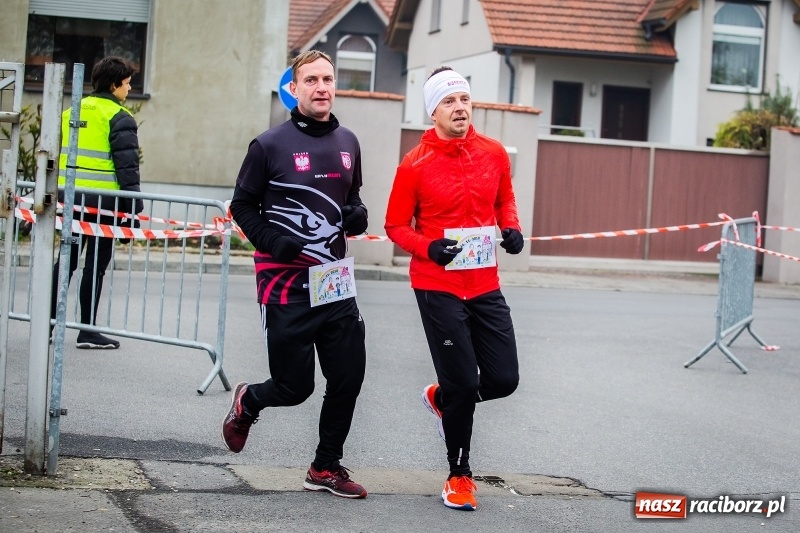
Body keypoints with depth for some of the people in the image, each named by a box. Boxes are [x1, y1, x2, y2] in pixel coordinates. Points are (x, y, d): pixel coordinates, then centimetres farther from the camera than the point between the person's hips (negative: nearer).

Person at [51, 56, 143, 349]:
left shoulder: (71, 112, 13)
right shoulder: (120, 118, -8)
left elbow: (57, 156, 17)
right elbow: (127, 165, -13)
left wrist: (58, 194, 22)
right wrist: (134, 206, -11)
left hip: (71, 199, 6)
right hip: (104, 202, -6)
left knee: (66, 261, 13)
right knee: (95, 266, 0)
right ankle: (88, 331, 3)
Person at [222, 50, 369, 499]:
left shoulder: (348, 143, 9)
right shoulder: (271, 145, -7)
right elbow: (243, 205, 0)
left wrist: (357, 214, 0)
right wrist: (273, 241, -16)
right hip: (286, 283, -5)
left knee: (349, 376, 3)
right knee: (295, 385, -1)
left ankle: (327, 466, 21)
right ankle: (247, 403, 34)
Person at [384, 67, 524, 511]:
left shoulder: (494, 153, 2)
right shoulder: (415, 166, -9)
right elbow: (396, 226, -1)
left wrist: (512, 229, -3)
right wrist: (429, 248, -19)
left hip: (485, 286, 4)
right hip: (437, 287, -4)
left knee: (503, 379, 3)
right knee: (463, 383, -3)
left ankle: (441, 399, 36)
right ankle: (459, 475, 18)